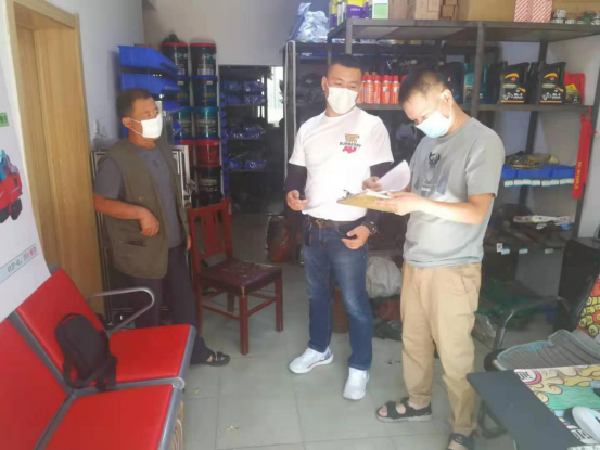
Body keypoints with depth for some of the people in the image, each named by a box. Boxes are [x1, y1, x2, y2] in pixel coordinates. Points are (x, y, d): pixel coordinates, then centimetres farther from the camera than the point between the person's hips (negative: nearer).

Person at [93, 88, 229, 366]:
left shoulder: (162, 147, 6)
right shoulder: (116, 160, -17)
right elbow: (100, 202, -17)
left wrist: (184, 230, 14)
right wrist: (141, 212, -28)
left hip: (173, 243, 7)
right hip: (141, 249, -7)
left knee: (184, 299, 18)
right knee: (149, 311, 9)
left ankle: (194, 350, 38)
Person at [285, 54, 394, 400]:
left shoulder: (372, 126, -7)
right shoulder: (309, 128, 8)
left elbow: (383, 181, -8)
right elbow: (297, 172, 14)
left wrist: (368, 225, -17)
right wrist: (291, 193, -8)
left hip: (348, 231, -5)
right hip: (312, 228, 5)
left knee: (355, 303, 6)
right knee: (317, 294, 20)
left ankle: (360, 367, 26)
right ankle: (319, 349, 42)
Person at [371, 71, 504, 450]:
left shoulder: (484, 142, -14)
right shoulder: (429, 141, 9)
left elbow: (476, 212, -21)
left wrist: (419, 203, -28)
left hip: (453, 270, -7)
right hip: (415, 261, 7)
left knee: (455, 355, 8)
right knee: (414, 340, 19)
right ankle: (418, 403, 42)